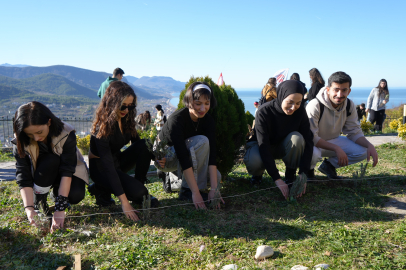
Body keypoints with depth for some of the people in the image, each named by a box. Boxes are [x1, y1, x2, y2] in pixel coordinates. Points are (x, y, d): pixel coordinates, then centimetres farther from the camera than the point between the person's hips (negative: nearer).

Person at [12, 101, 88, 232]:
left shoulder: (66, 135, -30)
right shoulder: (21, 143, -25)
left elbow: (67, 172, -34)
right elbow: (23, 178, -27)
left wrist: (60, 209, -41)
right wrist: (29, 208, -41)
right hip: (41, 173, 0)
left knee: (75, 195, -30)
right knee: (50, 160, -35)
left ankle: (56, 193, 7)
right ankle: (39, 200, -10)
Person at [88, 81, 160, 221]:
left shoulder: (126, 120, -7)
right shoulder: (102, 127, -28)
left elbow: (137, 142, 5)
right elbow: (108, 166, -32)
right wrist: (124, 202, -38)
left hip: (117, 159, 7)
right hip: (100, 167, -7)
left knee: (145, 145, -19)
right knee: (137, 191, -28)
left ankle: (140, 188, -9)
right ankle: (101, 189, -2)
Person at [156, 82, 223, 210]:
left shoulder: (208, 120, -13)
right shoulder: (177, 119, -31)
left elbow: (212, 153, -21)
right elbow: (183, 158, -37)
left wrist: (214, 189, -30)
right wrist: (195, 193, -41)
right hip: (165, 156, -6)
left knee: (215, 177, -13)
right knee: (202, 141, -31)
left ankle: (174, 178, 10)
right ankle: (187, 190, -22)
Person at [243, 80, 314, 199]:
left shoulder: (300, 111, -20)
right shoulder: (264, 112, -31)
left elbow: (308, 142, -22)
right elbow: (263, 147, -35)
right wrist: (277, 179, -41)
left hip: (283, 147, 3)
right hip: (261, 146, -3)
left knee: (297, 137, -31)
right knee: (253, 162, -37)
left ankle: (290, 175, -8)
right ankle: (257, 174, 2)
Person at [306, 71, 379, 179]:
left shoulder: (349, 106, -9)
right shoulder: (315, 106, -28)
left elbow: (354, 132, -3)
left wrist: (369, 145, -23)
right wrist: (336, 148, -36)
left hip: (332, 140, 6)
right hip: (312, 143, -6)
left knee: (363, 151, -14)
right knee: (313, 154, -42)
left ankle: (329, 165, 8)